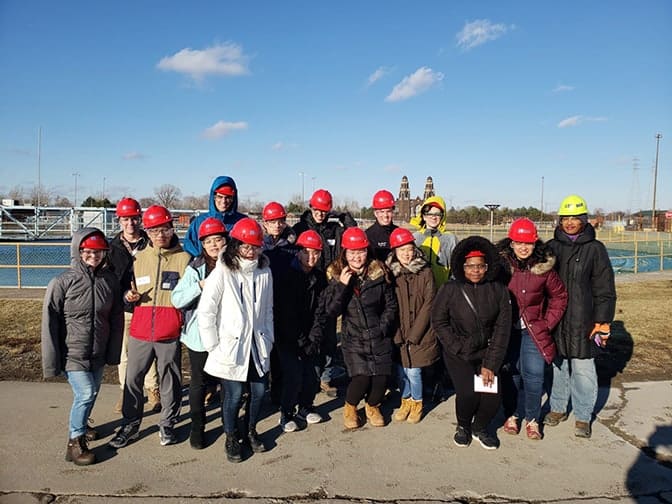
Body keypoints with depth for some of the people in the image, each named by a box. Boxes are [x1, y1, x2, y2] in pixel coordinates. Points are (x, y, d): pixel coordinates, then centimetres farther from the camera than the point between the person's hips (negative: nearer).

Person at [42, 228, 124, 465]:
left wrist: (113, 352, 5)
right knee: (85, 394, -11)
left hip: (98, 354, 4)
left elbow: (117, 318, 3)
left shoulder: (110, 280, -4)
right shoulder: (62, 282, -14)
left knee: (91, 393, 17)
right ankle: (75, 443, 8)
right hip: (73, 354, -4)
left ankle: (80, 426, 44)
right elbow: (49, 323, -11)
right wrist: (51, 362, -10)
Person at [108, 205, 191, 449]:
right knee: (132, 378, 8)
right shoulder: (139, 258, 10)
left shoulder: (183, 258, -1)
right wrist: (130, 296, 1)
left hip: (170, 333, -3)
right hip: (140, 330, 3)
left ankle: (167, 424, 27)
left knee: (170, 380, 8)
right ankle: (130, 424, 26)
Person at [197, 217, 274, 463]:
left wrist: (268, 339, 8)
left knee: (259, 390, 11)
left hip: (257, 346, 4)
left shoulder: (264, 272, 1)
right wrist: (213, 347, -10)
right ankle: (231, 438, 28)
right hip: (230, 346, -4)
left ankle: (251, 431, 37)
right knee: (234, 394, 2)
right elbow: (205, 312, -11)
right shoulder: (222, 273, -13)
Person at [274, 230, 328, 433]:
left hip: (308, 338, 5)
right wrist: (300, 341, -13)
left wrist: (314, 339, -8)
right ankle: (286, 414, 14)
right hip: (287, 338, -4)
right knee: (294, 376, -9)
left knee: (311, 376, 3)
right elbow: (285, 313, -15)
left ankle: (305, 409, 29)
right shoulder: (286, 277, -13)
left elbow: (320, 311, 1)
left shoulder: (320, 278, 2)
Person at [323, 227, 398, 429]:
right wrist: (342, 285, -22)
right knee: (361, 378, -14)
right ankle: (350, 407, 19)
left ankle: (372, 406, 31)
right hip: (353, 338, -1)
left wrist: (383, 327, -6)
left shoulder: (379, 272, -3)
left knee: (381, 378, -4)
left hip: (380, 337, 2)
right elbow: (331, 310, -12)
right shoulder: (336, 275, -4)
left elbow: (391, 305, 4)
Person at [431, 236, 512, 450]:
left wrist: (491, 364, -6)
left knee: (493, 396, -12)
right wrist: (458, 348, -8)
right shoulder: (450, 289, -7)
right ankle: (463, 426, 17)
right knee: (467, 393, -19)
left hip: (488, 353, 2)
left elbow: (502, 328, -2)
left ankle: (480, 428, 23)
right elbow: (438, 321, 0)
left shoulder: (499, 290, -3)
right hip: (458, 354, -2)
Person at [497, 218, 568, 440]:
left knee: (534, 373, -3)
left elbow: (559, 296, 6)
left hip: (533, 329, 0)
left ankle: (532, 419, 16)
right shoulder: (500, 263, -10)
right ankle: (512, 415, 26)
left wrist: (548, 323, 0)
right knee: (510, 372, 7)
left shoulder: (544, 266, -8)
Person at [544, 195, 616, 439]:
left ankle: (583, 417, 19)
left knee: (583, 369, 3)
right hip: (554, 320, 3)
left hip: (583, 322, -3)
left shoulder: (595, 249, -2)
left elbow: (605, 289, -2)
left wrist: (603, 321, -7)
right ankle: (558, 408, 29)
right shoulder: (551, 247, 6)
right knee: (557, 366, 13)